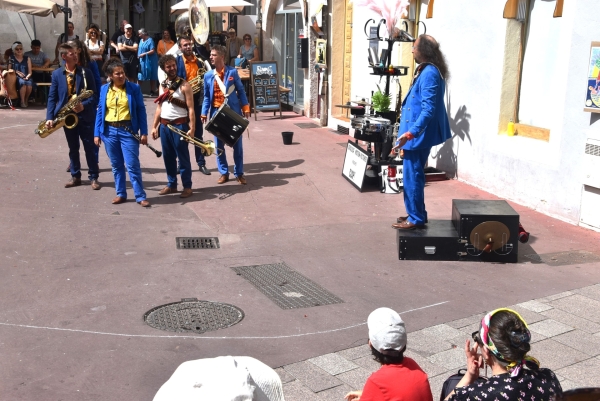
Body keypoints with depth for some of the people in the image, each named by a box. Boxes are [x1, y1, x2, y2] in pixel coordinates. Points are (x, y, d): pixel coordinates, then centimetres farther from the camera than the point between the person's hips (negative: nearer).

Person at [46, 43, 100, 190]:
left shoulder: (85, 72, -1)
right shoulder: (56, 74, 3)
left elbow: (94, 94, -3)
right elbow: (52, 97, 2)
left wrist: (84, 105, -21)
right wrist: (50, 117, -8)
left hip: (85, 115, -2)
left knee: (90, 147, 1)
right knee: (73, 148, 12)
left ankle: (93, 177, 10)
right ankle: (75, 176, 22)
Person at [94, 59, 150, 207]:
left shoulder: (134, 88, -1)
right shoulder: (104, 89, 6)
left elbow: (141, 110, 0)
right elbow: (100, 111, 9)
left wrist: (144, 132, -5)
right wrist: (97, 133, 5)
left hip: (128, 131, -3)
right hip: (109, 131, 3)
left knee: (133, 165, -5)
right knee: (116, 165, 10)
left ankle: (141, 196, 2)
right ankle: (121, 194, 21)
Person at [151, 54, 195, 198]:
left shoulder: (184, 85, -7)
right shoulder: (163, 85, 12)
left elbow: (190, 108, -11)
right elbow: (159, 107, 17)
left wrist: (192, 128, -18)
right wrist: (154, 126, 12)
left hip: (179, 125, -6)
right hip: (164, 125, 6)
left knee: (183, 157, -1)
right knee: (168, 157, 12)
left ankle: (187, 186, 6)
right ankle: (171, 185, 23)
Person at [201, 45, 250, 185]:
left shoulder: (232, 72, -3)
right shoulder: (208, 75, 3)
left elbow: (240, 90, 2)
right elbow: (207, 96, 7)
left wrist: (245, 107, -3)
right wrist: (204, 113, -1)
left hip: (233, 112, -2)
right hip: (216, 113, 2)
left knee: (237, 144, 5)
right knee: (219, 145, 6)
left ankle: (239, 173, 16)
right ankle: (224, 173, 17)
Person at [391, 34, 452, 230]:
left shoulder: (429, 74, -21)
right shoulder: (426, 70, 12)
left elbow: (428, 110, -27)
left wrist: (410, 133, -32)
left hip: (418, 134, -11)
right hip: (418, 133, 11)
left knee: (412, 176, -3)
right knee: (414, 175, 17)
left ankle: (416, 219, 7)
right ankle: (416, 214, 27)